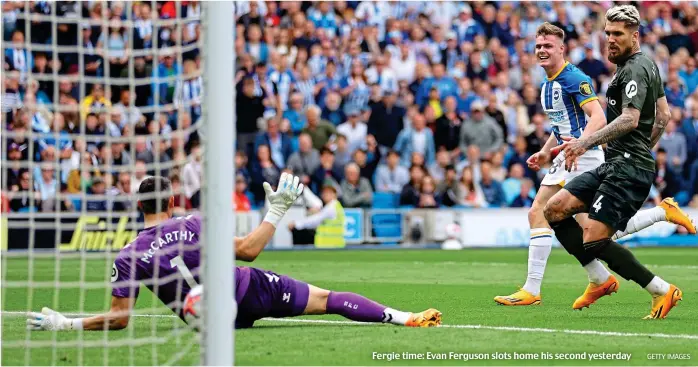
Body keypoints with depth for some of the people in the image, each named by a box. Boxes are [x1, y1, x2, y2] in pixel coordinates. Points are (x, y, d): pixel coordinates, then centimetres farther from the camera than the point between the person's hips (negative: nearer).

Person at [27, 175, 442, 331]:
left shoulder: (127, 258, -6)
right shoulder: (194, 224, -5)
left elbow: (121, 317, -7)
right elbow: (248, 249, 1)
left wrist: (64, 323, 1)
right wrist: (277, 211, 16)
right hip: (249, 288, 1)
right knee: (327, 298, 6)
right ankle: (404, 317, -2)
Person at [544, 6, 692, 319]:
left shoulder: (634, 69, -13)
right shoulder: (648, 65, 18)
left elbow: (629, 119, -24)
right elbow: (663, 114, 25)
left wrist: (587, 142, -28)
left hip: (627, 169, -10)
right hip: (614, 166, 10)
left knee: (594, 240, -15)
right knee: (554, 209, 6)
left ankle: (662, 291, -8)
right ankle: (602, 280, 7)